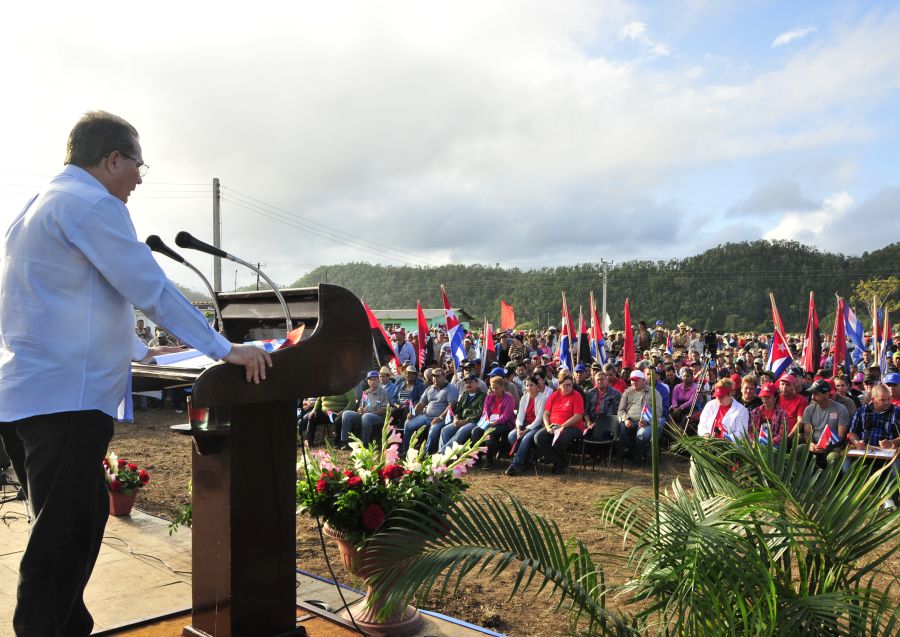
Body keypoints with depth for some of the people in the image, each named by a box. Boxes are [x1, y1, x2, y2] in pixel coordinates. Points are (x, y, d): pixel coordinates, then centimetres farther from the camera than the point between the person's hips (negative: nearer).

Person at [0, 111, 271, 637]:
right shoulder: (92, 205, -11)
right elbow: (152, 291, -16)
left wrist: (138, 351, 37)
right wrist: (225, 350, -10)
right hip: (66, 397, -10)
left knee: (80, 521, 16)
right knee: (64, 534, -4)